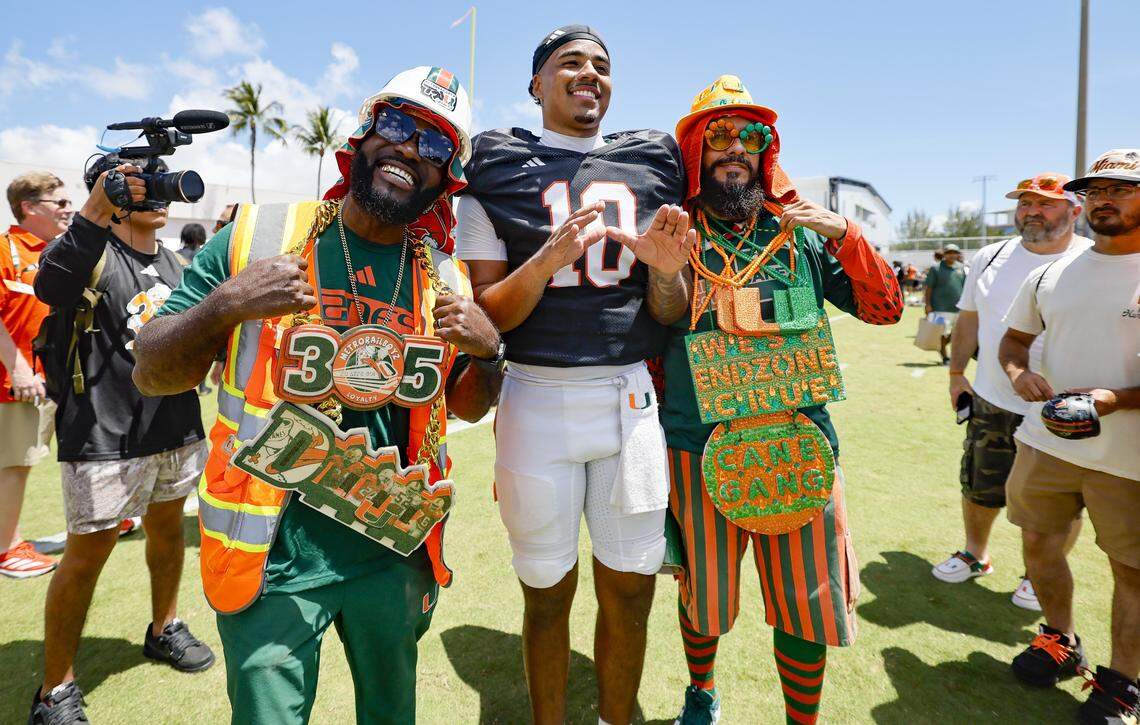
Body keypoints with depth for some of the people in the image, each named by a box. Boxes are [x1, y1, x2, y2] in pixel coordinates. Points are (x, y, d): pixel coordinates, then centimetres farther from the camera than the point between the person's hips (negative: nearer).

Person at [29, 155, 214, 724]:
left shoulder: (173, 263, 12)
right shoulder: (96, 255, -11)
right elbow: (50, 286, -33)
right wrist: (94, 212, -41)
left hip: (176, 426, 7)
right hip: (105, 436, -7)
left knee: (167, 527, 20)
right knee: (88, 552, 0)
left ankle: (164, 629, 42)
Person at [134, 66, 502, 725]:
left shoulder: (443, 277, 1)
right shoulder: (259, 237, -6)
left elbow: (468, 406, 11)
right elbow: (153, 375, -4)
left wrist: (487, 349, -10)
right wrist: (225, 305, -22)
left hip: (394, 554, 3)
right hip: (272, 555, -2)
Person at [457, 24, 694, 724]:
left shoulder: (651, 165, 10)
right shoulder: (499, 169, 2)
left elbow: (672, 315, 10)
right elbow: (487, 315, -4)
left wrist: (665, 270, -12)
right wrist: (545, 262, -21)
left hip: (631, 397, 3)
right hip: (539, 398, -2)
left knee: (631, 589, 11)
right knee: (549, 593, 10)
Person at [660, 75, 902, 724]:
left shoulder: (802, 233, 8)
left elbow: (885, 309, 5)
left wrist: (846, 235, -6)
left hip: (800, 446, 2)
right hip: (699, 448, -1)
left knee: (810, 604, 7)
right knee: (703, 596, 14)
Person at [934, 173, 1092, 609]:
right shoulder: (990, 257, 5)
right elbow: (969, 319, 14)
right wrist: (956, 373, 12)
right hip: (991, 404, 3)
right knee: (979, 488, 15)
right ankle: (974, 555, 38)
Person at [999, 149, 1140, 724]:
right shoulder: (1051, 274, 6)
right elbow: (1014, 339, 16)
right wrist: (1019, 372, -6)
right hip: (1045, 442, 5)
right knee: (1038, 542, 16)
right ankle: (1061, 642, 40)